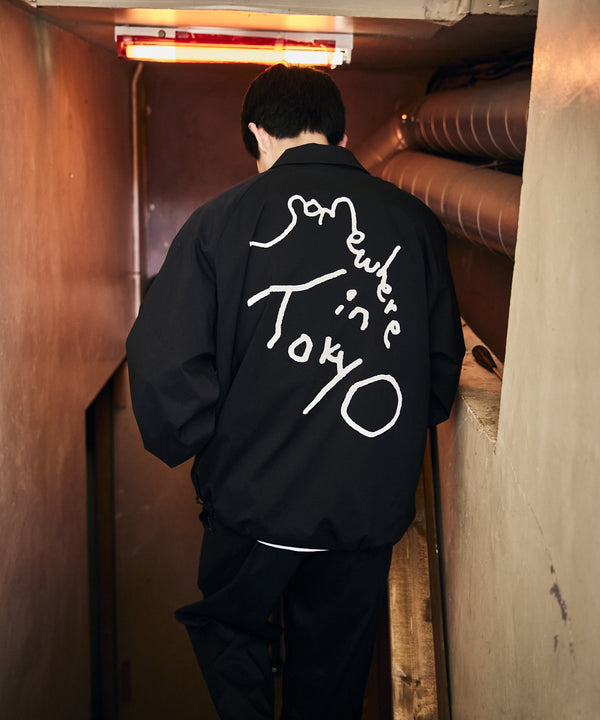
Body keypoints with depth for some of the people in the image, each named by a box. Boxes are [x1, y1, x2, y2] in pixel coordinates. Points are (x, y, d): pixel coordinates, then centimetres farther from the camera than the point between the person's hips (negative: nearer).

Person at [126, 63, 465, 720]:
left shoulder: (222, 219, -11)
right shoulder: (415, 221, -2)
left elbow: (163, 362, -16)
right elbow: (444, 360, 5)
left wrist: (195, 447, 2)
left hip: (255, 499, -2)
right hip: (372, 506, 3)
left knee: (228, 628, 27)